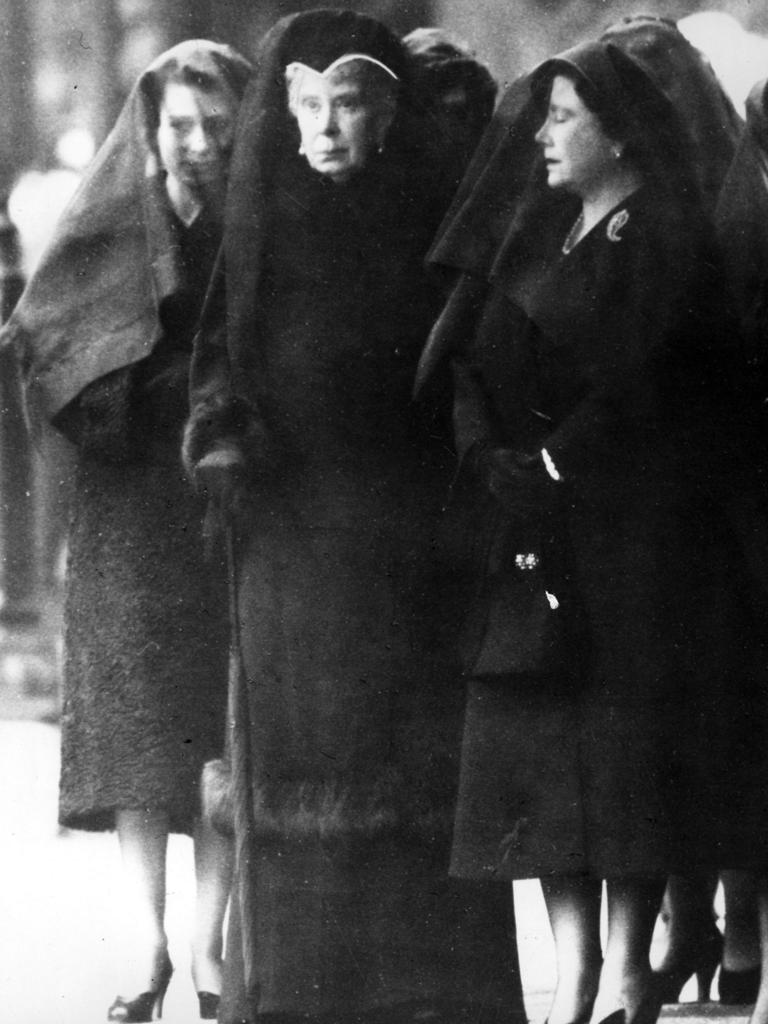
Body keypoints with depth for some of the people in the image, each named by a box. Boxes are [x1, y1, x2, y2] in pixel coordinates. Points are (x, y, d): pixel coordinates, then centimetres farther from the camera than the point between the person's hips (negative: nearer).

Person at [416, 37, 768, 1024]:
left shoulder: (667, 246, -5)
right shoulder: (532, 234, 14)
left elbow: (640, 388, -13)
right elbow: (476, 367, 9)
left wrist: (551, 465, -14)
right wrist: (485, 456, -7)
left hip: (634, 526, -6)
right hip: (530, 535, 6)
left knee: (629, 746, -5)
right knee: (536, 742, 1)